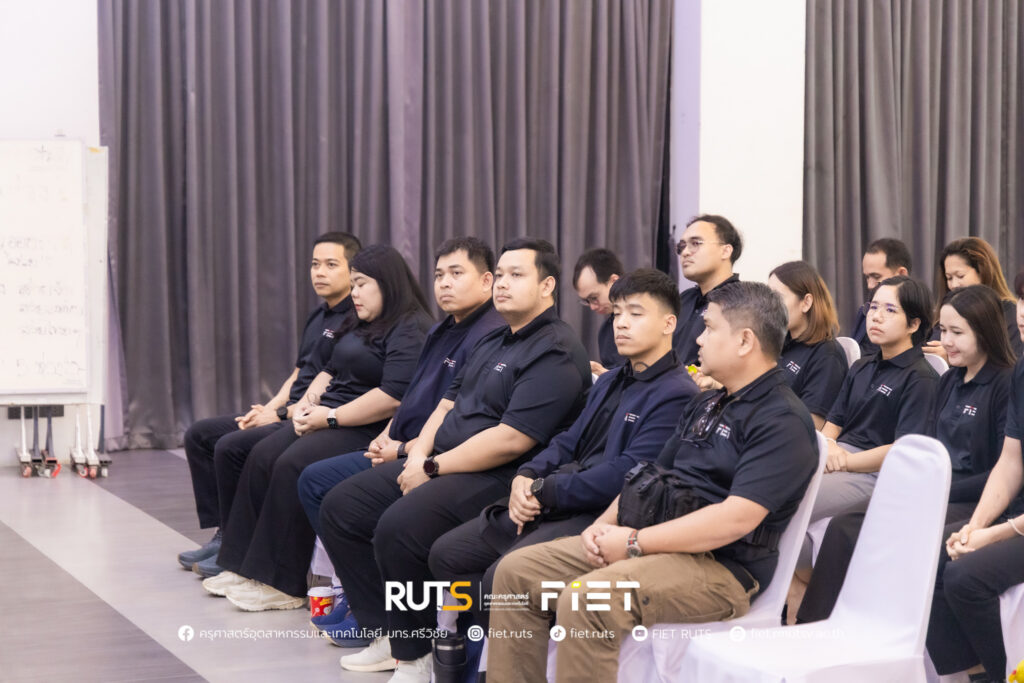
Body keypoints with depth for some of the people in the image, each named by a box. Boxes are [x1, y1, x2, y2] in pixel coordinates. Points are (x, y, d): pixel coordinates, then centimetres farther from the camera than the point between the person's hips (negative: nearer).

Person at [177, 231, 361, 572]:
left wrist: (281, 414, -15)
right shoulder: (318, 316, 19)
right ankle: (222, 535, 3)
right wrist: (267, 409, 4)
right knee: (199, 434, 7)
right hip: (289, 413, 11)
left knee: (232, 446, -26)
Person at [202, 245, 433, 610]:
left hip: (367, 430, -10)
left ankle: (283, 585, -20)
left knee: (292, 466, -26)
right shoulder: (361, 327, 22)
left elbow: (394, 396, -23)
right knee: (263, 456, -7)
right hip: (329, 419, 10)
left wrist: (331, 418, -18)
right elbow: (330, 371, 26)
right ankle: (245, 567, -7)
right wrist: (308, 406, 5)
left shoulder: (411, 331, -12)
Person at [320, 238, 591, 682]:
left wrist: (433, 469, -16)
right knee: (341, 507, 3)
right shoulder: (493, 342, 20)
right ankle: (387, 636, 5)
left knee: (399, 526, -31)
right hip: (440, 466, 11)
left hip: (498, 479, -11)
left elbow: (512, 439, -22)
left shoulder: (557, 352, -14)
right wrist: (419, 454, 1)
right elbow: (450, 401, 21)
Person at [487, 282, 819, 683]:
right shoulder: (706, 405, 19)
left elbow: (736, 518, -23)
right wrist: (606, 523, 3)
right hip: (652, 542, 10)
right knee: (516, 571, -2)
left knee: (585, 600, -33)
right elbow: (655, 474, 23)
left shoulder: (783, 421, -12)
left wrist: (636, 542, -20)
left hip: (719, 564, -9)